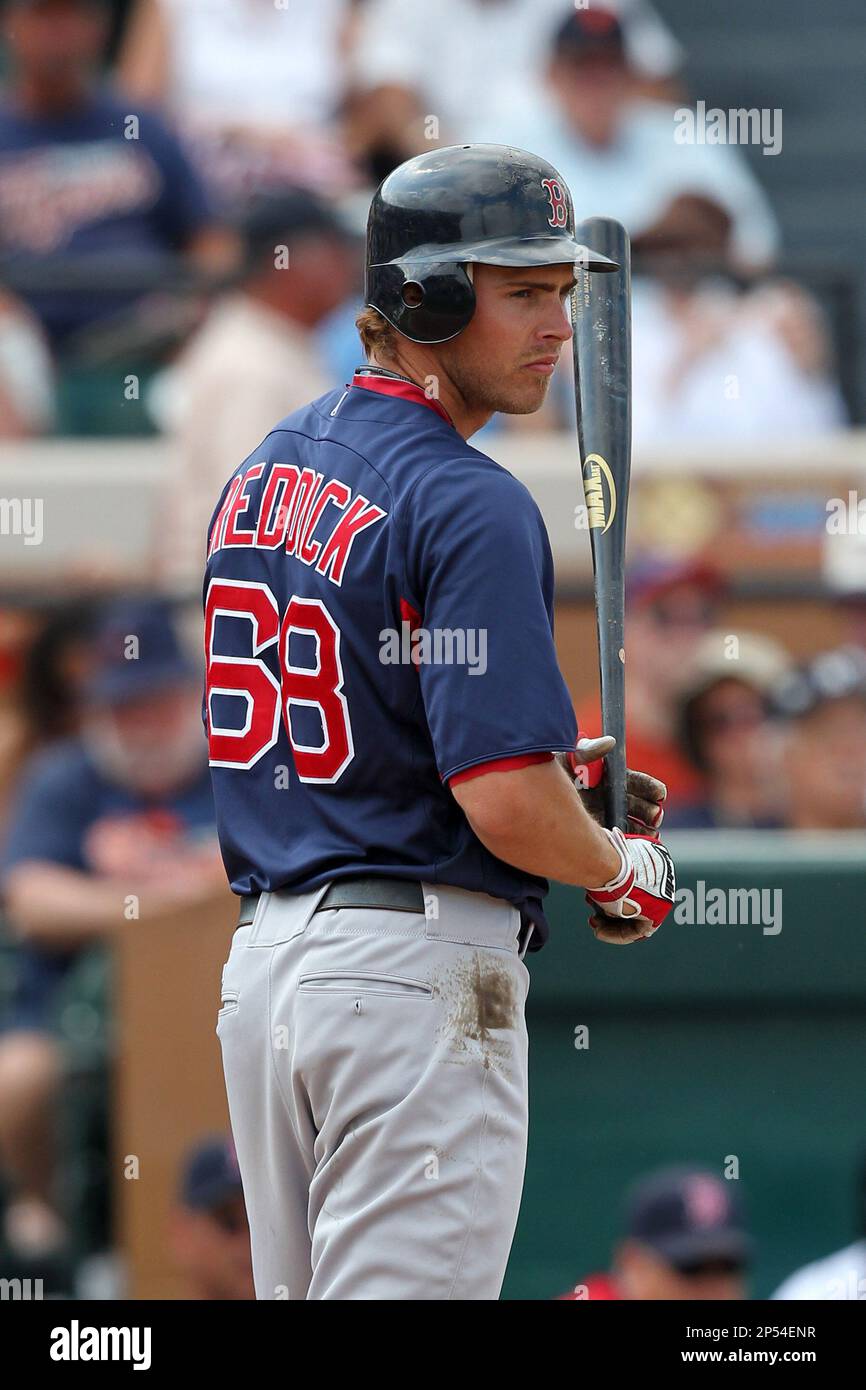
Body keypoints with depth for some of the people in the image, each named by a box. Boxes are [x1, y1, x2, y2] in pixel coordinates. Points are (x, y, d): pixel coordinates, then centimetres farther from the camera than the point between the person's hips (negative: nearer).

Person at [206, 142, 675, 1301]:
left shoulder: (265, 471, 12)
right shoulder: (468, 507, -16)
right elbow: (505, 806, -22)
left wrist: (544, 770, 15)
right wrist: (628, 869, -2)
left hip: (260, 959, 9)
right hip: (417, 968, -9)